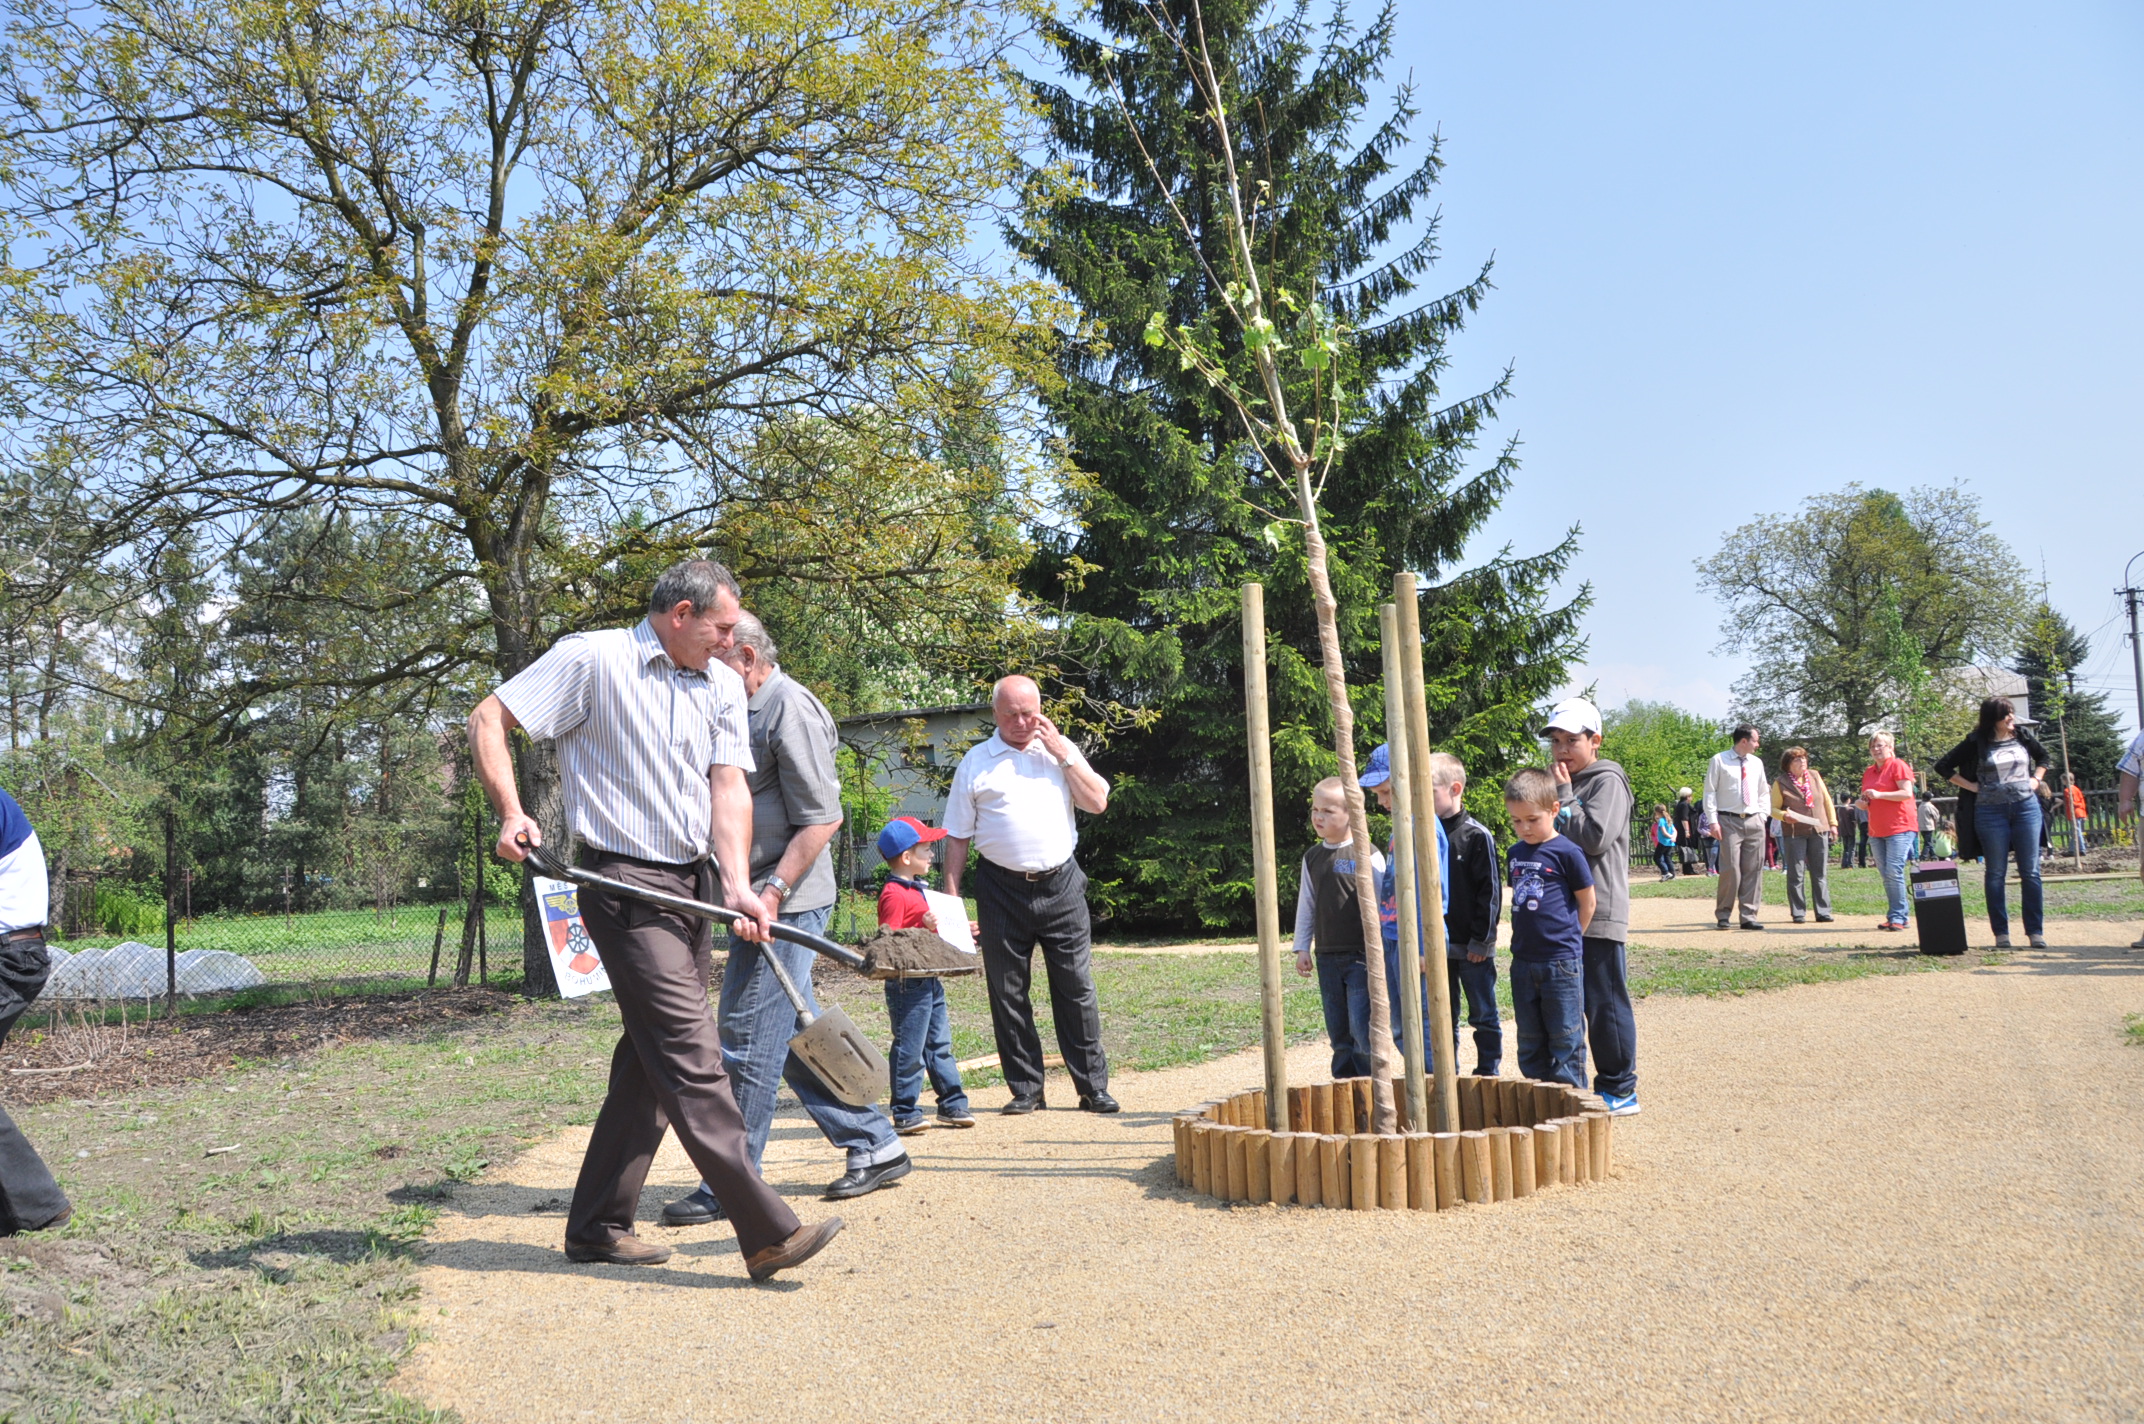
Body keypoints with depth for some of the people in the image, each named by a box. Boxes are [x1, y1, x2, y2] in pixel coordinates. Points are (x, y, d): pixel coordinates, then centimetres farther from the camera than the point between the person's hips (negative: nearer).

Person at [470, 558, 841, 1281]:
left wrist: (738, 887, -10)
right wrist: (511, 814, -17)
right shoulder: (591, 659, -6)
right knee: (691, 1057, -11)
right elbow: (488, 721, -4)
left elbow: (729, 786, 3)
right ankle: (768, 1232, -11)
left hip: (692, 886, 8)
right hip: (624, 885, -7)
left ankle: (597, 1226, 24)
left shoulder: (722, 684, 12)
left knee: (651, 1058, 11)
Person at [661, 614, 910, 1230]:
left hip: (786, 902, -10)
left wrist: (772, 892, -24)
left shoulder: (790, 709, -13)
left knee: (746, 1041, -4)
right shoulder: (748, 710, 17)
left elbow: (823, 818, -19)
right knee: (795, 1034, 14)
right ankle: (874, 1145, 23)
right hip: (765, 900, 10)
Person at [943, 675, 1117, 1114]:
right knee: (1007, 993, 4)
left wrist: (1062, 754, -4)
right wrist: (951, 896, 0)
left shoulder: (1062, 750, 10)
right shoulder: (975, 763, 5)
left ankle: (1093, 1086, 10)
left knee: (1076, 987, 2)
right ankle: (1026, 1089, 16)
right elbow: (958, 836, 6)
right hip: (1002, 888, 0)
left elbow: (1098, 803, 1)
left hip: (1061, 884, 0)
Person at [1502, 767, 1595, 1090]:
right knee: (1529, 1040, 13)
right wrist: (1524, 938, 12)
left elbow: (1587, 901, -4)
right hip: (1523, 961, 7)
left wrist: (1568, 938, 2)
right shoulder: (1516, 853, 9)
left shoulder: (1567, 852, -11)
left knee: (1565, 1038, 2)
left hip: (1562, 961, -6)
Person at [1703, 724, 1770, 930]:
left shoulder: (1757, 763, 15)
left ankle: (1749, 916, 7)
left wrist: (1763, 815, 9)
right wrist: (1713, 821, -10)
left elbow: (1764, 792, 23)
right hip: (1729, 821, -5)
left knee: (1753, 870, 2)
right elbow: (1710, 791, -3)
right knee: (1731, 869, -8)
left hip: (1754, 822, 5)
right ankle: (1723, 914, 5)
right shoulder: (1719, 761, 0)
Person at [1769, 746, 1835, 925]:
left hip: (1819, 831, 3)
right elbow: (1773, 808, 0)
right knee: (1795, 874, -1)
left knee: (1820, 874, 5)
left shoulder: (1814, 776, 9)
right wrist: (1784, 815, -20)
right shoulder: (1780, 783, -2)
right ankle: (1798, 913, 5)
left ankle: (1823, 912, 10)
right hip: (1794, 834, -3)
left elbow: (1827, 800, 15)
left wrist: (1832, 823, 12)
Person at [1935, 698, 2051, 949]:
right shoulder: (1976, 742, -2)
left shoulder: (2022, 736, 7)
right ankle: (2001, 932, 7)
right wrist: (1971, 786, -2)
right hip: (1991, 811, -2)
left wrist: (2036, 779, 11)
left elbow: (2043, 756, 27)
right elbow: (1943, 767, 3)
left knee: (2030, 871, 1)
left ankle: (2035, 931, 6)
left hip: (2027, 807, 2)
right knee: (1995, 873, 2)